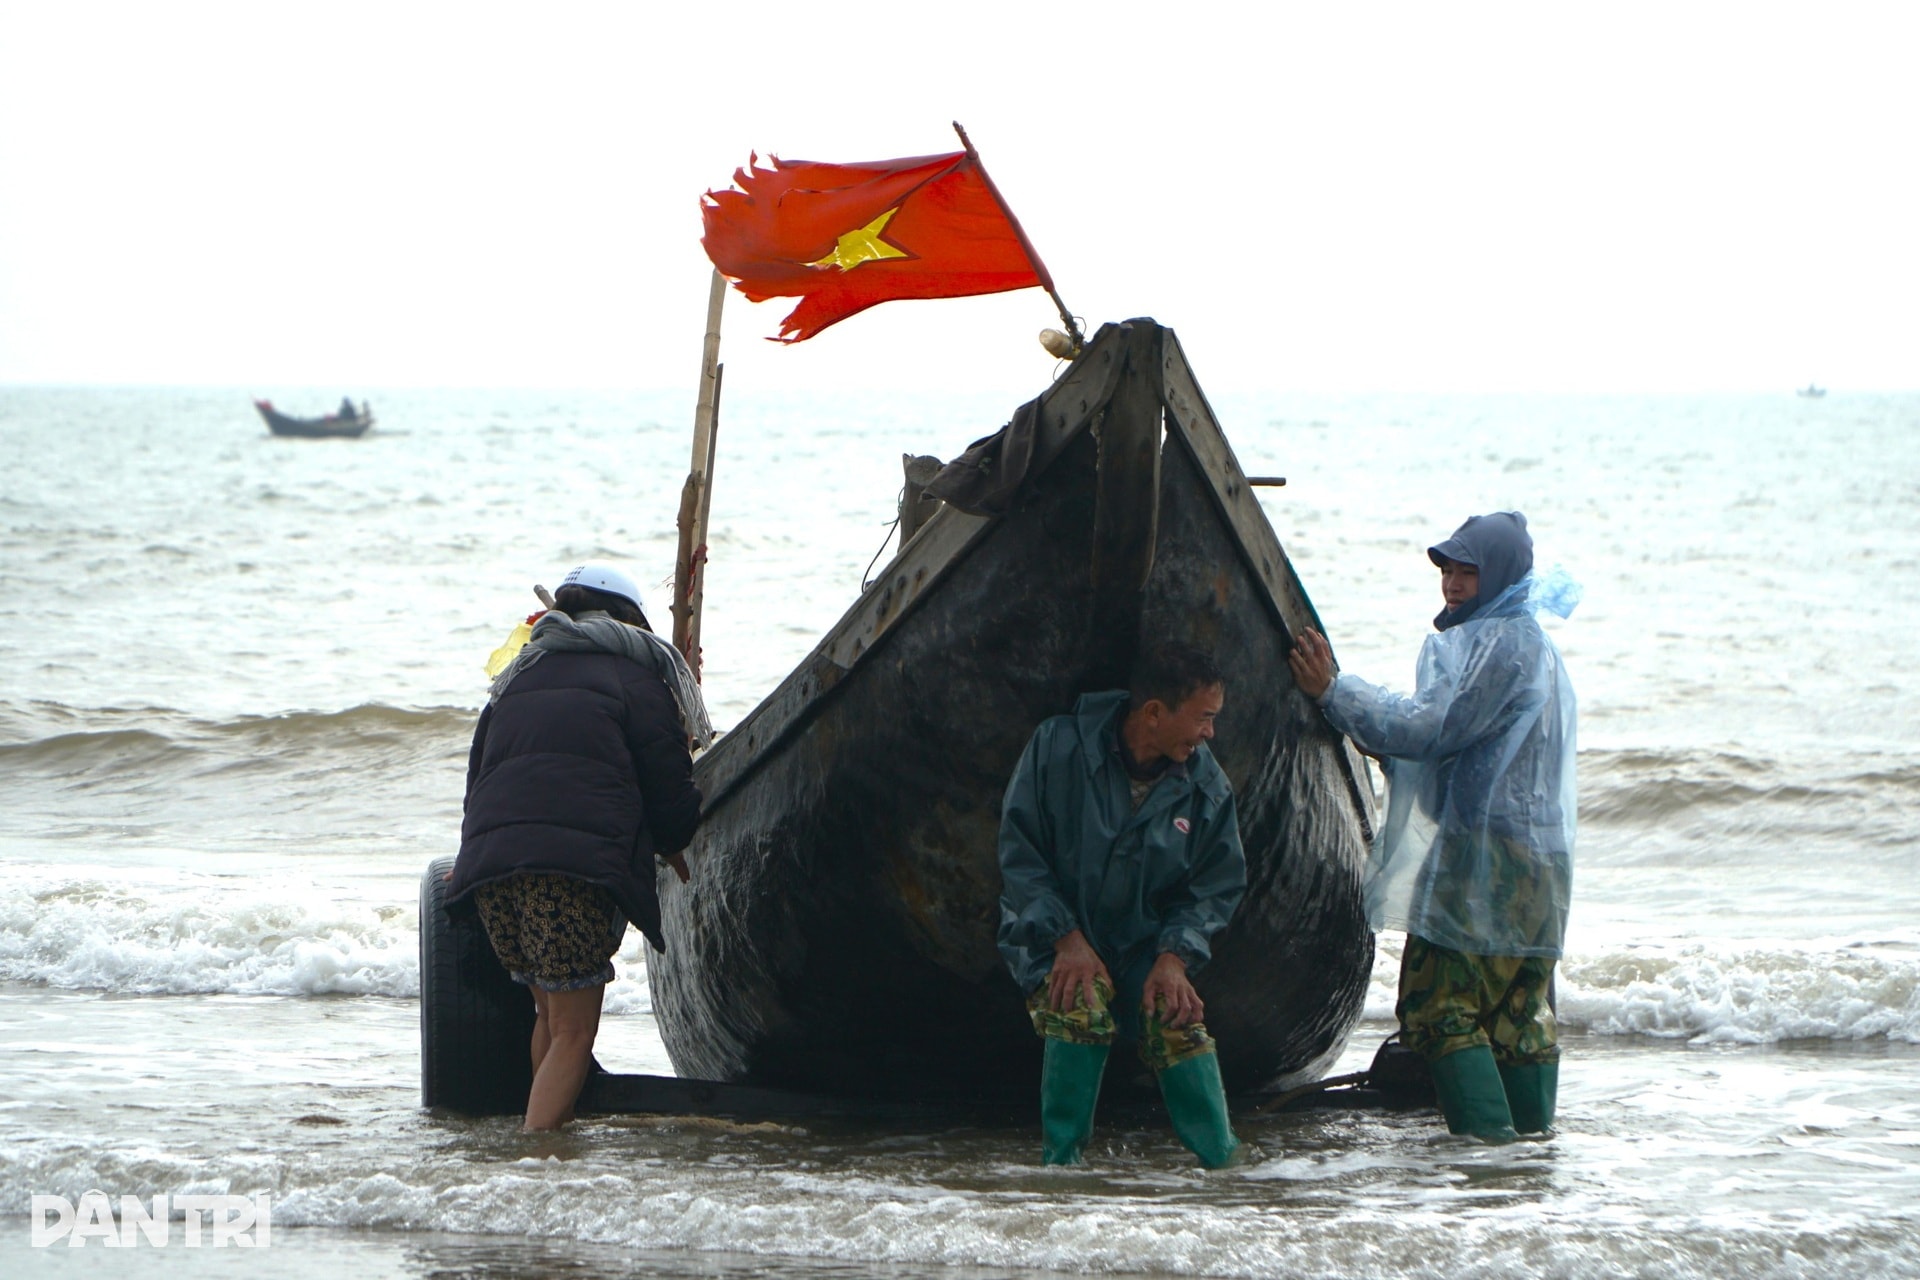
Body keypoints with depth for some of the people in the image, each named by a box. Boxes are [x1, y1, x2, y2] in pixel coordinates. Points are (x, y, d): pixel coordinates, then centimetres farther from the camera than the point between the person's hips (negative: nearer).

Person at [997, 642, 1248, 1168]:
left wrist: (1175, 956, -14)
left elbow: (1216, 886, 2)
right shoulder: (1059, 747, -16)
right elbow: (1019, 851, -11)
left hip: (1145, 942, 2)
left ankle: (1225, 1164, -6)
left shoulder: (1205, 787, -7)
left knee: (1176, 1023, -22)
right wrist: (1065, 938, -18)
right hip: (1052, 932, -2)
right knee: (1081, 1009, -31)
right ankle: (1060, 1159, -17)